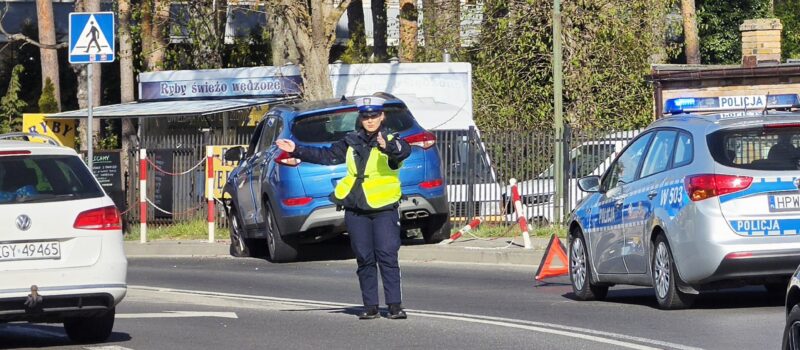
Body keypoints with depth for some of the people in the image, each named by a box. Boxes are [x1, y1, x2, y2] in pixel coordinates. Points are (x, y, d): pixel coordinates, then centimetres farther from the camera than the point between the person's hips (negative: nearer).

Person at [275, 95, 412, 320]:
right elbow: (326, 156, 20)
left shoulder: (391, 141, -3)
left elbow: (404, 150, -26)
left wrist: (388, 147, -48)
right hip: (355, 210, 5)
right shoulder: (351, 143, 12)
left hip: (384, 209, -5)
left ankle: (395, 305, -8)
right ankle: (370, 307, 8)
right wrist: (296, 151, 17)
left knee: (387, 257, -11)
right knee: (364, 259, 5)